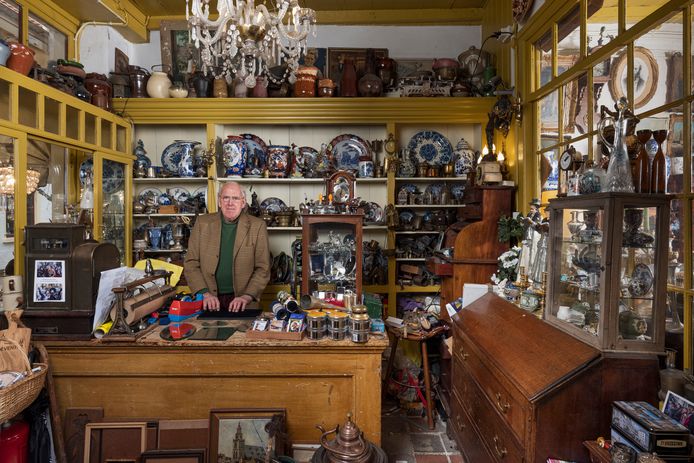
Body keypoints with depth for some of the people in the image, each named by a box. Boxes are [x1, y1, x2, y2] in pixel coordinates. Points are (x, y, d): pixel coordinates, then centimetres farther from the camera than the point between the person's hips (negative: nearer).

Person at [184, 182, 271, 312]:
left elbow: (263, 268, 0)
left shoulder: (257, 226, 1)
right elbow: (191, 263, 6)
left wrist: (247, 297, -12)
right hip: (209, 301, 1)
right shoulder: (202, 223, 6)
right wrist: (205, 293, -7)